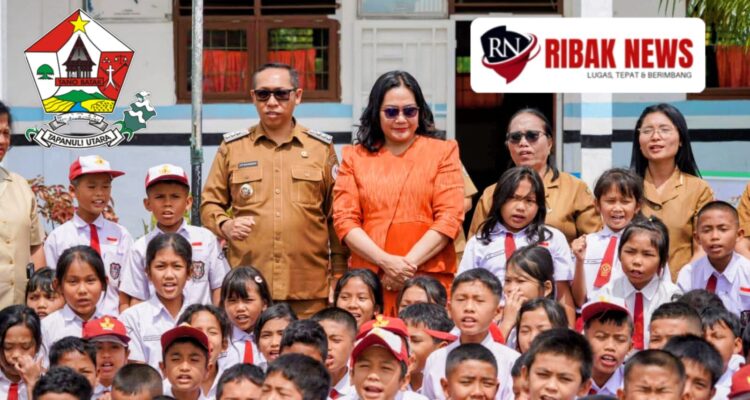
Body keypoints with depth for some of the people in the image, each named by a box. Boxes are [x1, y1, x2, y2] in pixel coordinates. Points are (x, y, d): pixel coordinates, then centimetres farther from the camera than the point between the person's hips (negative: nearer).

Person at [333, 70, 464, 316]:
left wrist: (408, 263, -9)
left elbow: (450, 217, 1)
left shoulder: (442, 152, 10)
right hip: (368, 278, 1)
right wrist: (386, 262, -10)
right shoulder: (355, 157, 13)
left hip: (429, 278, -1)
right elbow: (344, 219, 4)